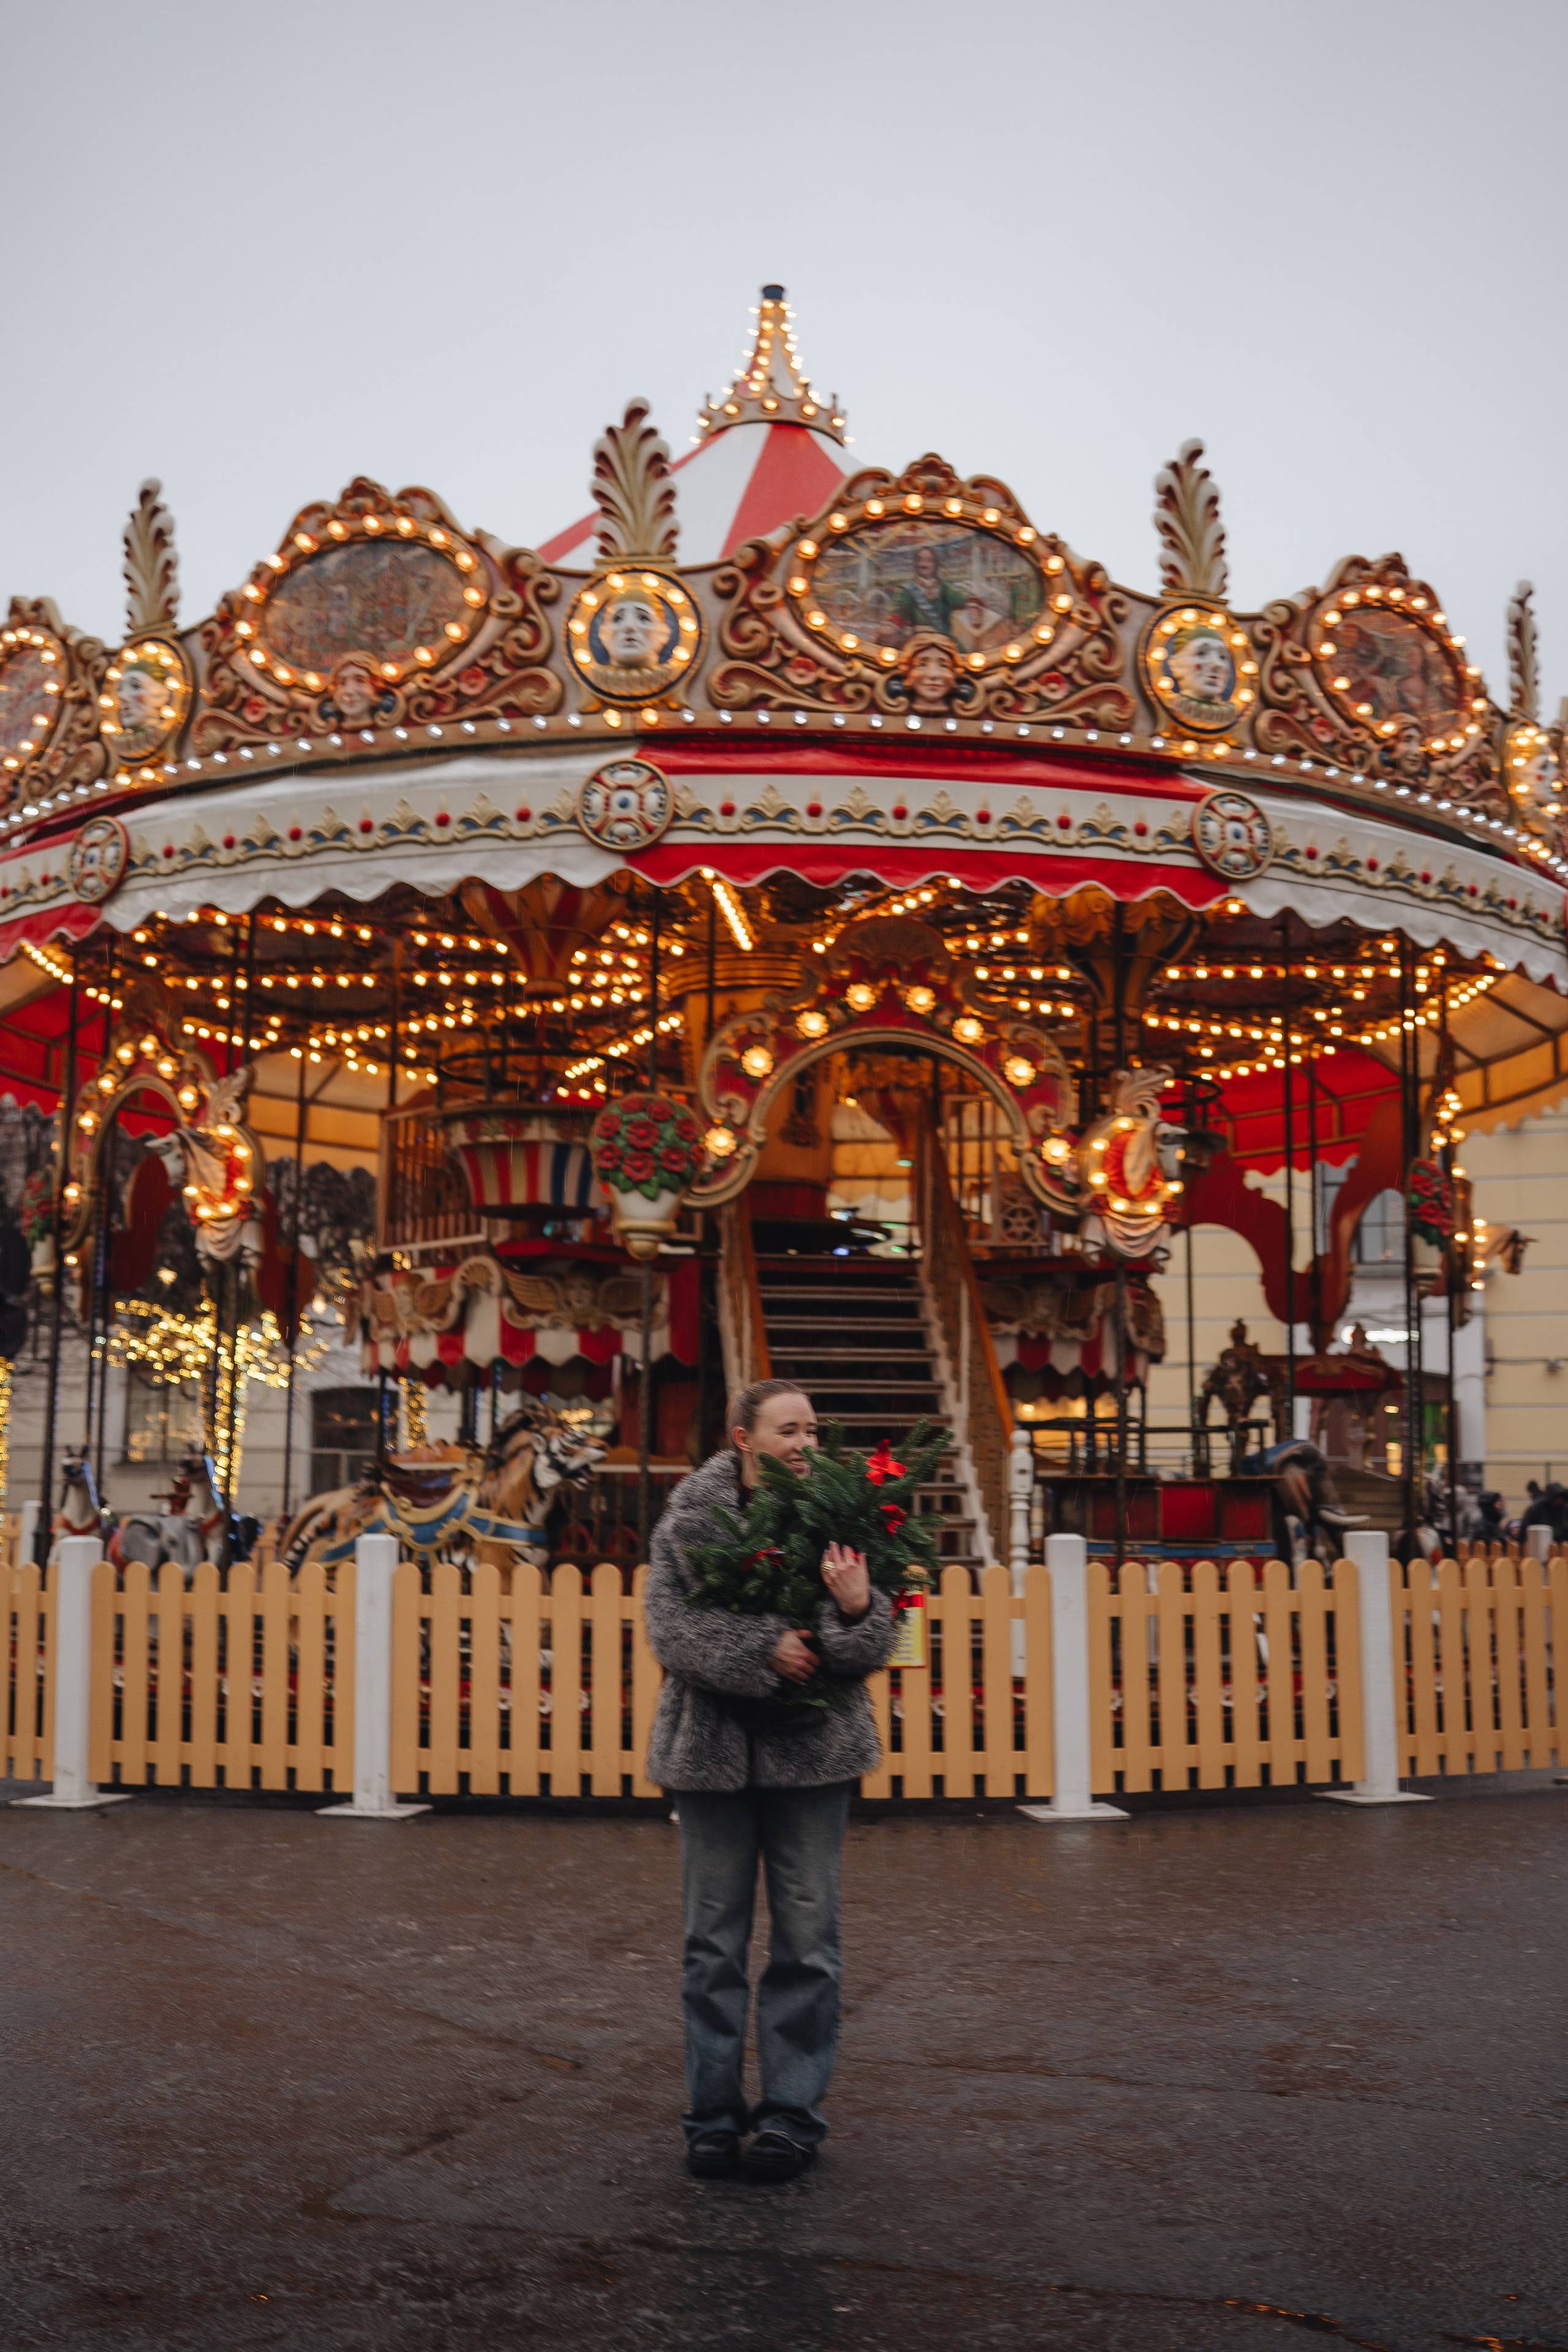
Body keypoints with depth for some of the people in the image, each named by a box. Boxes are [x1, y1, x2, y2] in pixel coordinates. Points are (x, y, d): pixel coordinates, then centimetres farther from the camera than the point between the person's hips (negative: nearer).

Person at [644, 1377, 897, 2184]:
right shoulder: (690, 1517, -3)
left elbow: (874, 1648, 0)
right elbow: (669, 1627, -12)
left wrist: (856, 1611, -22)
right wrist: (762, 1648, -20)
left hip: (813, 1750, 1)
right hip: (712, 1747, -1)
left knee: (808, 1939, 4)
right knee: (713, 1941, 8)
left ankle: (792, 2116, 16)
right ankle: (713, 2116, 19)